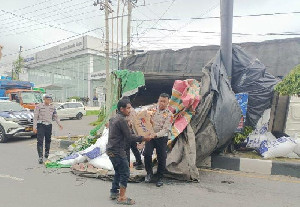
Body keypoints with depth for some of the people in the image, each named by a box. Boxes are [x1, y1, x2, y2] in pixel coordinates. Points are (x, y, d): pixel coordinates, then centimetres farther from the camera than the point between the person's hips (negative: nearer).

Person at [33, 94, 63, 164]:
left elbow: (55, 116, 17)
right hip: (41, 125, -4)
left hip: (49, 125, 4)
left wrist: (59, 124, 7)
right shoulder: (39, 106, -3)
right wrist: (34, 127, -8)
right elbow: (35, 117, -3)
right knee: (40, 141, -9)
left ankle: (47, 153, 31)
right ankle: (40, 157, -9)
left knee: (48, 140, 13)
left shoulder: (52, 107, 10)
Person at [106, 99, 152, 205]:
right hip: (118, 151, -10)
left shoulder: (113, 118, 12)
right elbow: (129, 137, -17)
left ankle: (114, 193, 32)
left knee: (118, 172, 21)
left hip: (111, 150, 10)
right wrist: (143, 138, -10)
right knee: (125, 173, 0)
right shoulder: (122, 120, -18)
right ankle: (122, 198, 8)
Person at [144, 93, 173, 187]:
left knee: (161, 158, 3)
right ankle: (149, 173, 13)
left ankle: (160, 178, 23)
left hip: (161, 138, -2)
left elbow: (165, 129, -16)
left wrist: (156, 134, -32)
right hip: (150, 136, 2)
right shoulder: (153, 109, 1)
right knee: (147, 154, -11)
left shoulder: (169, 114, -9)